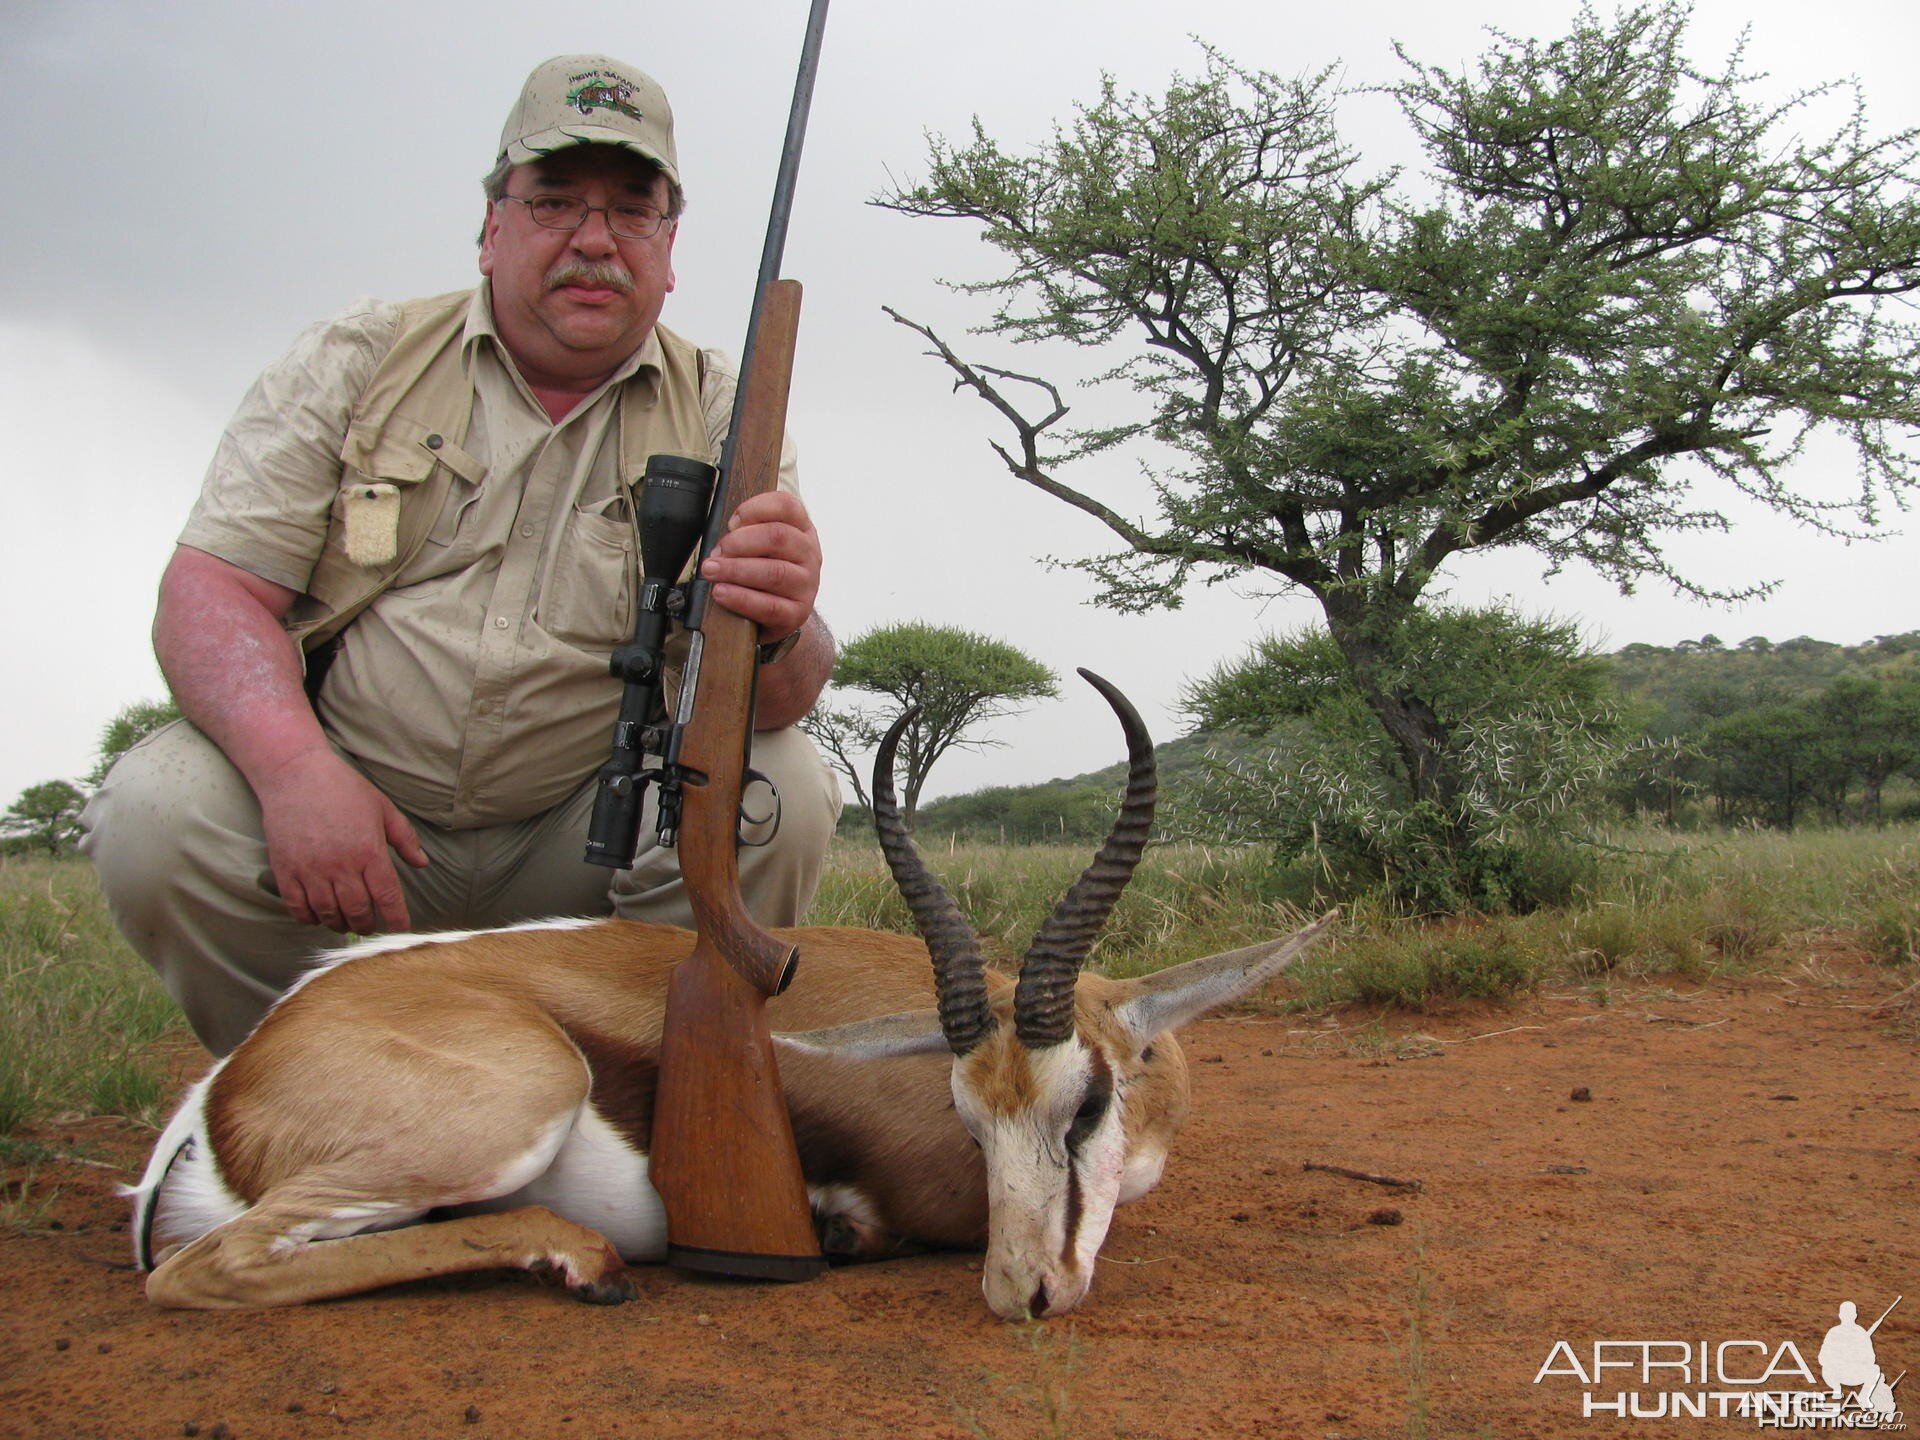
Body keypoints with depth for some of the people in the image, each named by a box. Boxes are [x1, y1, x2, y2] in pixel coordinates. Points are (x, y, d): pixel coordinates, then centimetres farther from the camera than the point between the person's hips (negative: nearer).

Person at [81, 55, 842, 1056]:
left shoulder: (718, 413, 1)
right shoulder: (355, 363, 2)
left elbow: (777, 700, -9)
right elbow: (209, 591, -7)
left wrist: (774, 637, -35)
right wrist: (296, 767, -27)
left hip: (580, 841, 0)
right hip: (341, 807, 0)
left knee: (783, 793, -24)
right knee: (157, 812, -26)